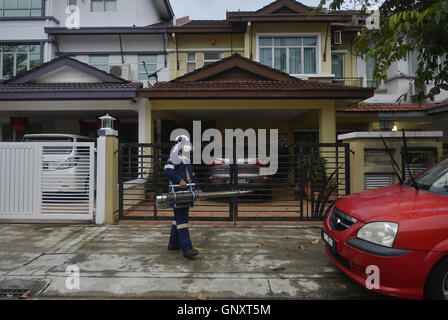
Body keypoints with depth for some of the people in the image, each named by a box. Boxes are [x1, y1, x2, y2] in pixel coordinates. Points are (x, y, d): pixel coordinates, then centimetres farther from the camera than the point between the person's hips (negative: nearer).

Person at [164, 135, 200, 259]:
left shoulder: (186, 159, 23)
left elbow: (192, 175, 26)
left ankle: (173, 243, 26)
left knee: (179, 218, 15)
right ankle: (186, 248, -11)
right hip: (177, 192, -9)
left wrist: (197, 188, 18)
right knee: (181, 219, -10)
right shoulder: (174, 156, -5)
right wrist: (179, 180, -27)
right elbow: (168, 170, -19)